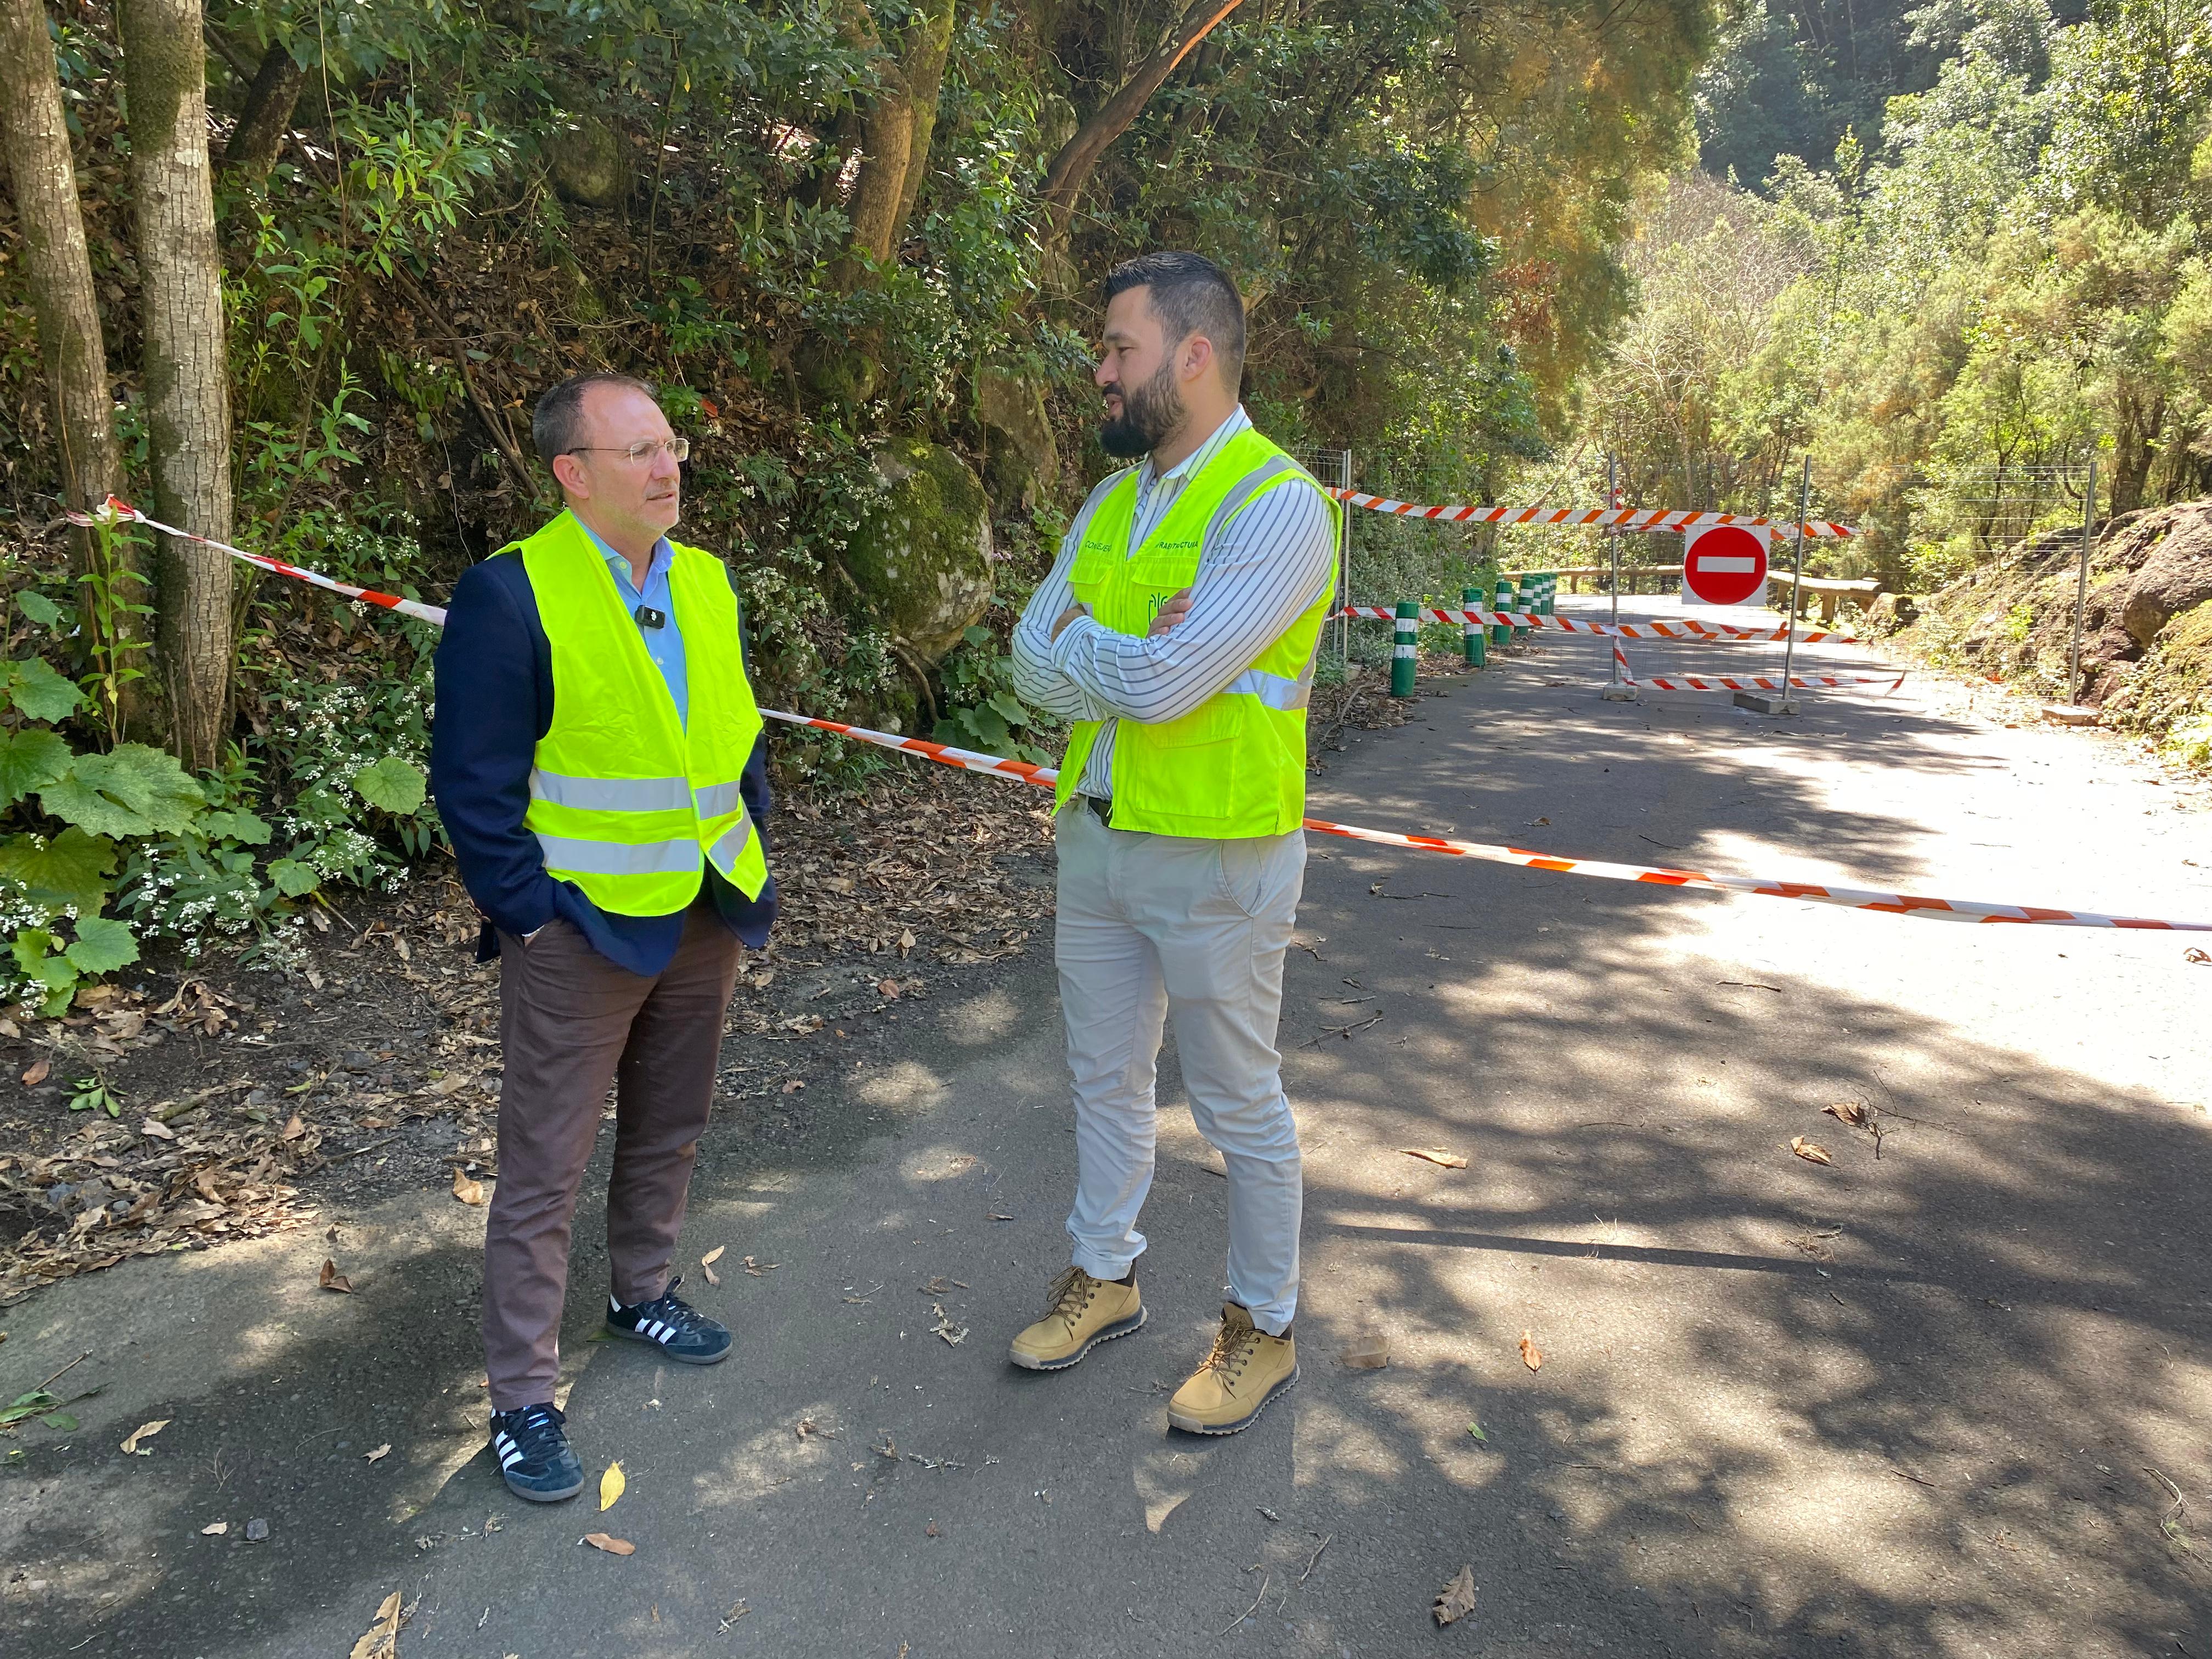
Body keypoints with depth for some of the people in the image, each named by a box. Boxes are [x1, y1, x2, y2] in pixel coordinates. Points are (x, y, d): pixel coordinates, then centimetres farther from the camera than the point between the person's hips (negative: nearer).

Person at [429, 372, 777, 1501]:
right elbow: (474, 781, -14)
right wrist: (528, 914, -14)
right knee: (546, 1165, 3)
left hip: (704, 920, 7)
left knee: (669, 1130, 21)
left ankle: (643, 1292, 44)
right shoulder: (511, 594, -15)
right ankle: (522, 1398, 17)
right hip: (581, 927, -6)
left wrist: (752, 873, 10)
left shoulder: (707, 581, 6)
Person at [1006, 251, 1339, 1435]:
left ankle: (1262, 1327, 28)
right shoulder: (1112, 503, 8)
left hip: (1216, 857, -7)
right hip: (1096, 835, 8)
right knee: (1104, 1077, 20)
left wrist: (1078, 647, -8)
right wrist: (1131, 652, -16)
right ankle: (1104, 1277, 40)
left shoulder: (1276, 505, -17)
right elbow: (1033, 663, 1)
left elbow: (1161, 684, -25)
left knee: (1238, 1104, 8)